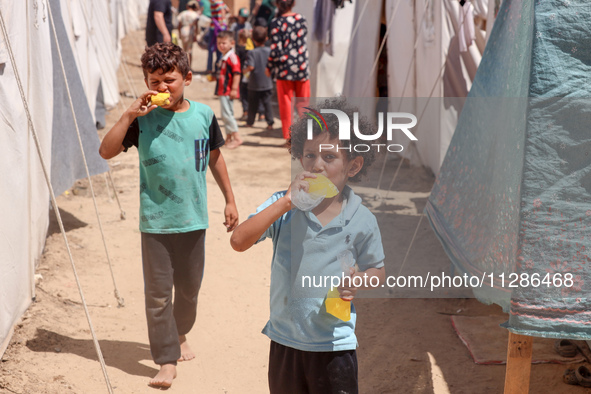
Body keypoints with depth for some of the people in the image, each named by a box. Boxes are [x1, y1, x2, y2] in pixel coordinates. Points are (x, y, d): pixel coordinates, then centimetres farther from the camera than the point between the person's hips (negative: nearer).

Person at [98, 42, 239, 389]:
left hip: (194, 219, 3)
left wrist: (230, 200, 14)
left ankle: (180, 335, 44)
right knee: (158, 293, -2)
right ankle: (167, 360, 7)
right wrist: (128, 115, -23)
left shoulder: (203, 114, -1)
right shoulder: (143, 119, -7)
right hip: (156, 221, -2)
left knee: (189, 288, 18)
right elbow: (107, 151, -15)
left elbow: (215, 158, 11)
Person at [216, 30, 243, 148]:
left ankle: (237, 138, -10)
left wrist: (234, 89, -23)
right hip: (223, 90, 10)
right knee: (225, 115, 14)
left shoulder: (232, 57, -15)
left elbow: (236, 73, -21)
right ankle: (228, 137, 21)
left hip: (228, 91, -10)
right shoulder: (223, 58, 16)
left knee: (227, 113, -13)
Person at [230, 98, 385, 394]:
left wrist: (359, 281, -15)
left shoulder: (361, 221, -6)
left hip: (334, 344, -2)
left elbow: (377, 270, 8)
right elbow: (239, 241, -19)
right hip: (285, 339, 2)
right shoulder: (284, 207, -6)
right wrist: (284, 203, -26)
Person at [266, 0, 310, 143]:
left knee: (286, 103, 7)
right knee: (303, 103, 12)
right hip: (302, 67, 3)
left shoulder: (276, 23, -11)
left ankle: (288, 135, 9)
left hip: (285, 68, -3)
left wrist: (269, 67, -1)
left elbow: (276, 50, -13)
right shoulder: (301, 19, 1)